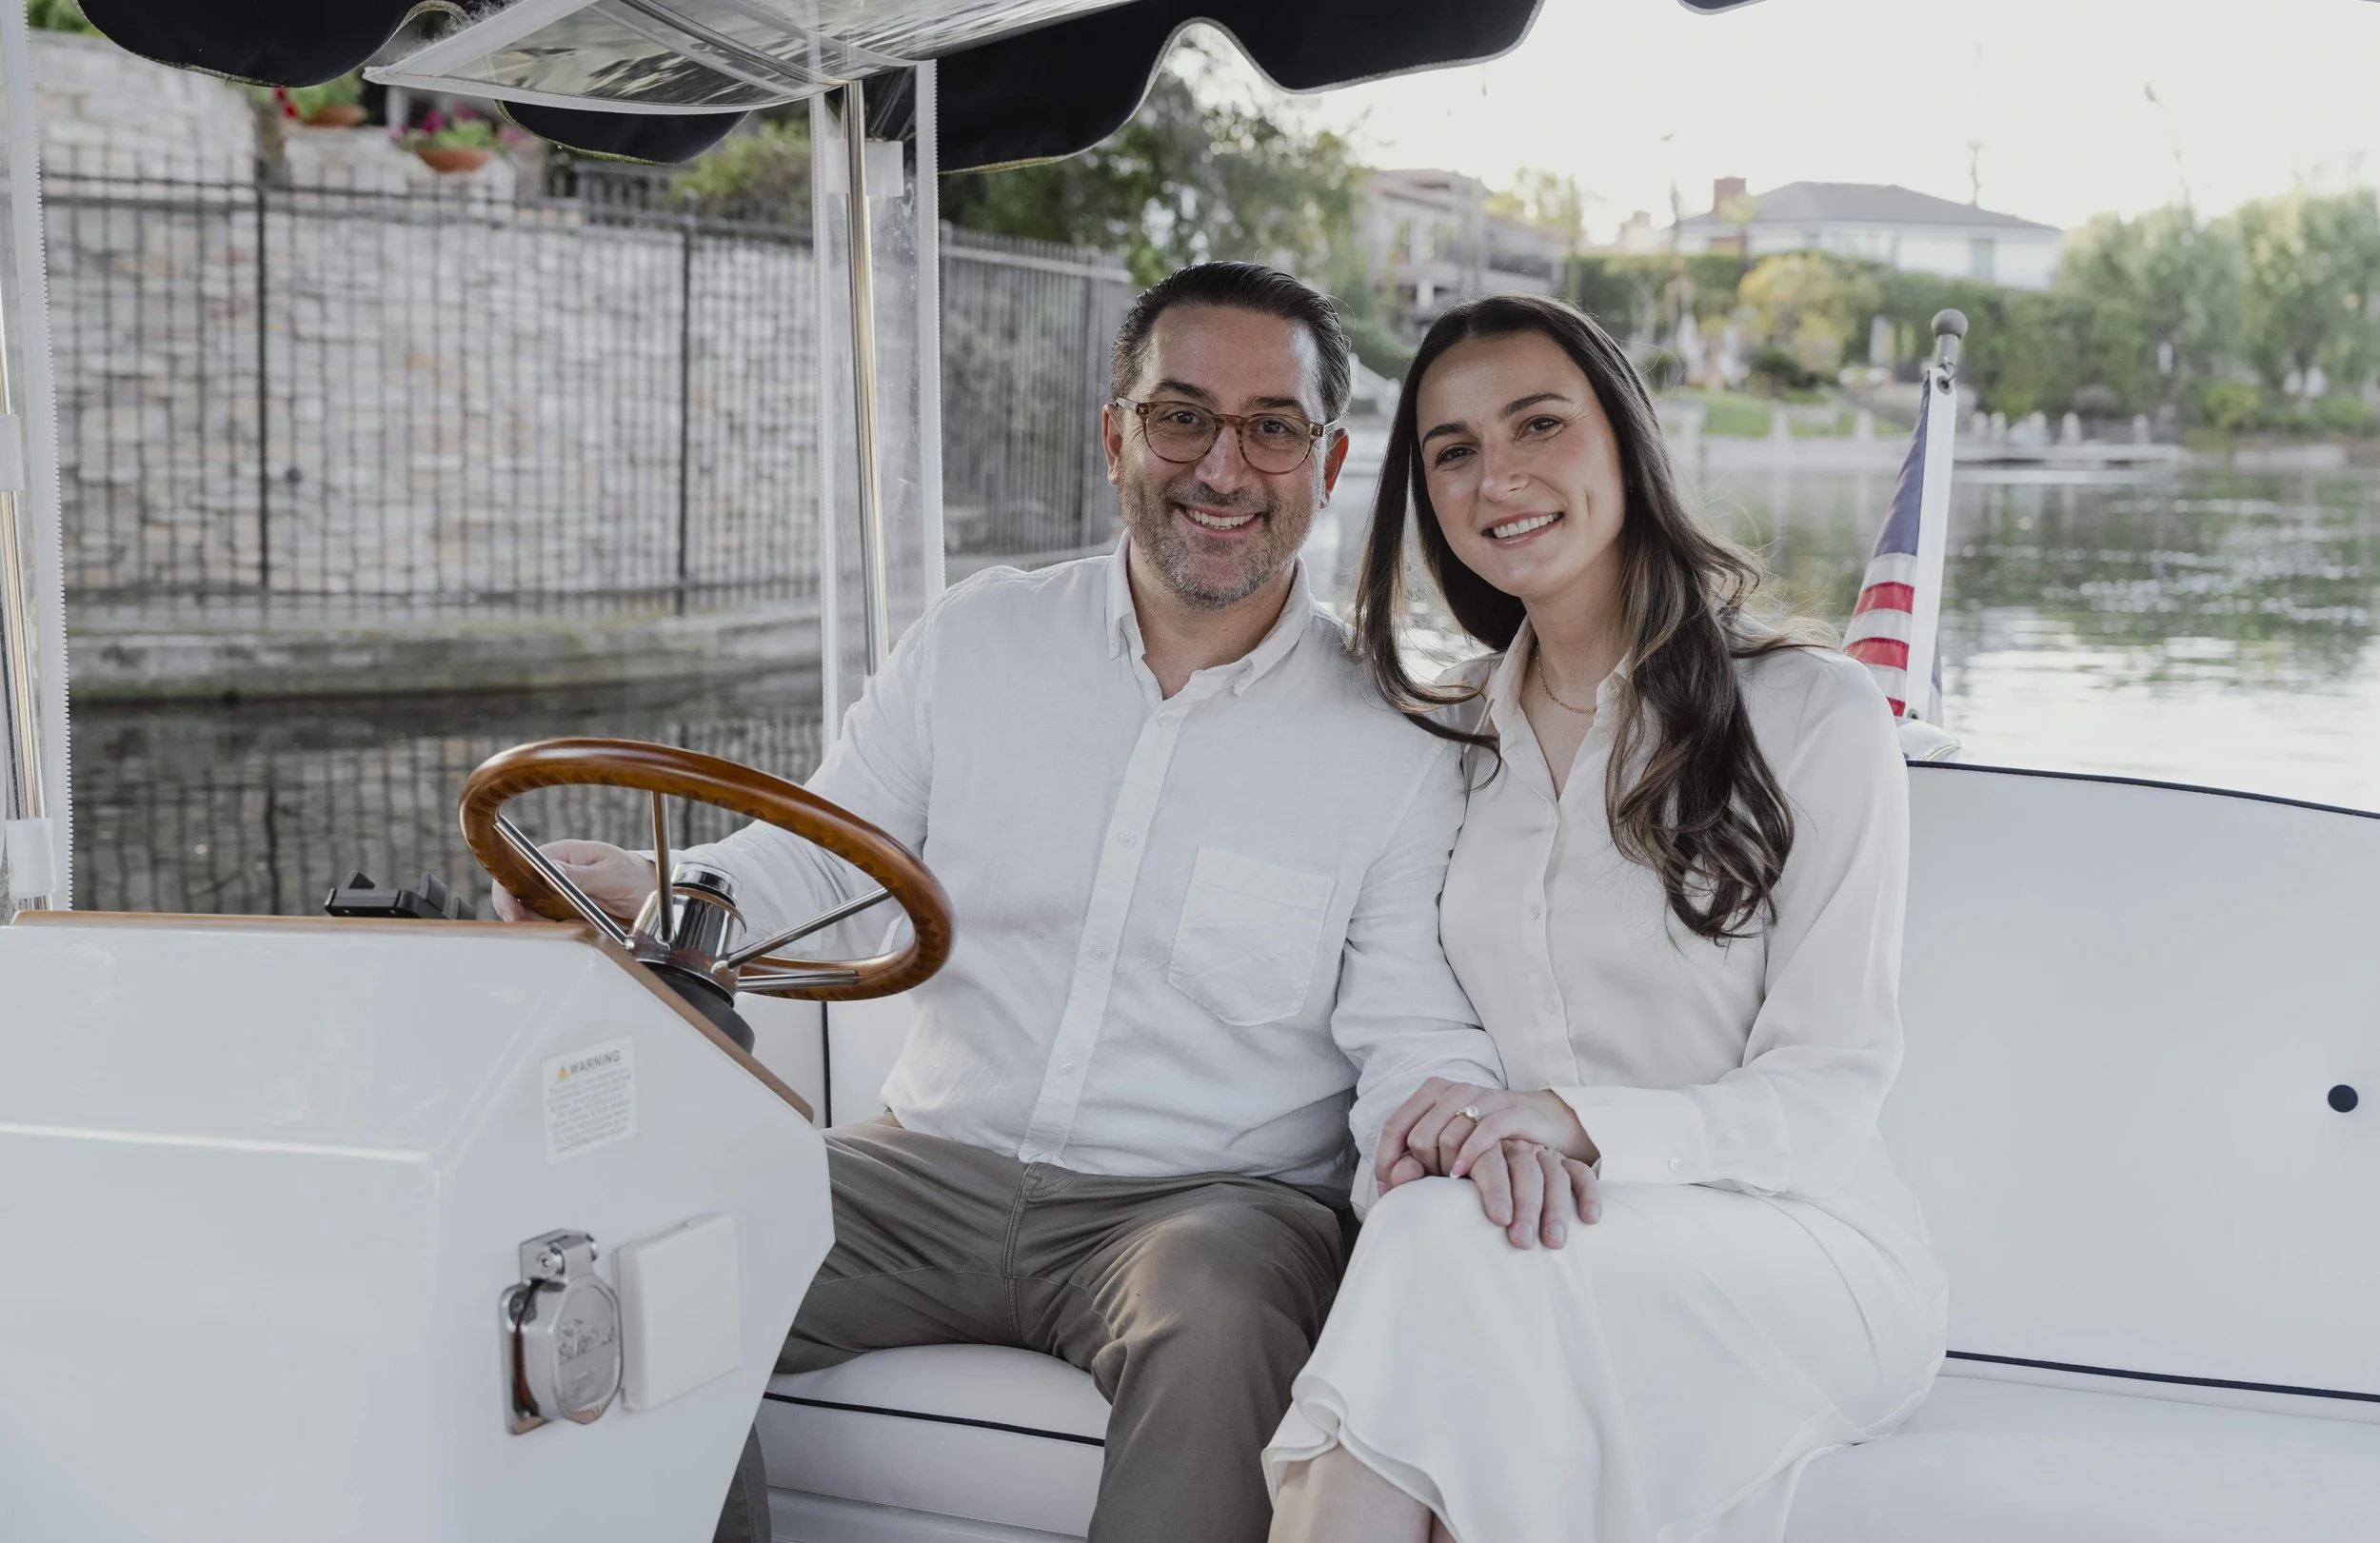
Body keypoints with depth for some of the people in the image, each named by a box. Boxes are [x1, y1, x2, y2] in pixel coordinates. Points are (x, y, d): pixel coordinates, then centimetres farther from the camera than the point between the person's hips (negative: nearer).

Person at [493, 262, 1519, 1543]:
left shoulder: (1395, 744, -1)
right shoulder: (971, 642, 7)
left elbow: (1413, 1040, -3)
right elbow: (806, 867, 8)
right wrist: (641, 892, -13)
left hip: (1211, 1198, -2)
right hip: (936, 1167, 3)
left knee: (1217, 1320, -37)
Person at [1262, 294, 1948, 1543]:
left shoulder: (1811, 713, -3)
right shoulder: (1449, 735, 13)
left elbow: (1830, 1086, -6)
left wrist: (1569, 1120, -23)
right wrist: (1455, 1126, -13)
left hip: (1801, 1248, -3)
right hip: (1557, 1237, 4)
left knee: (1448, 1249, -34)